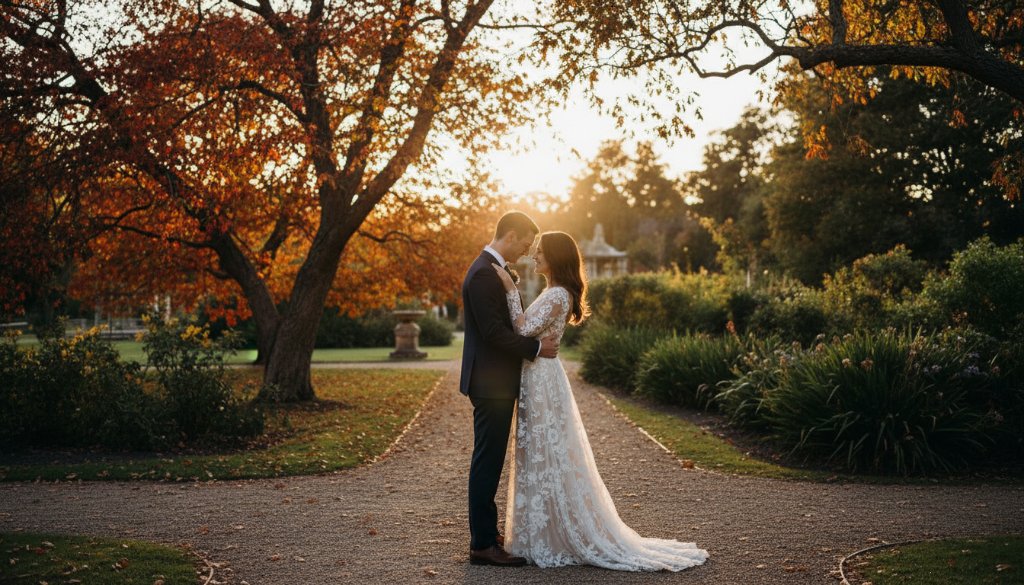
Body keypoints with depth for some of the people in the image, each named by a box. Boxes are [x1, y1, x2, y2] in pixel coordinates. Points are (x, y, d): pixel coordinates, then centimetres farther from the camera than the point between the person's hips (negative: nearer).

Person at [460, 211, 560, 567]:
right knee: (487, 462, -5)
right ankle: (483, 544, 2)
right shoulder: (483, 274, -18)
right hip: (491, 383, -11)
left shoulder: (496, 271, 15)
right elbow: (494, 331, -23)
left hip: (497, 382, 11)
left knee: (490, 461, 15)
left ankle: (486, 534, 24)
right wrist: (536, 348, -14)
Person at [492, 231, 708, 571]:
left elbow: (524, 330, -24)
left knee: (547, 460, -3)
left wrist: (511, 290, -21)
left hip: (542, 382, -10)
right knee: (542, 460, 14)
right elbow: (528, 331, 17)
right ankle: (548, 537, 23)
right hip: (537, 380, 10)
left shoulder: (557, 295, -16)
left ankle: (554, 542, 5)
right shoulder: (554, 294, 15)